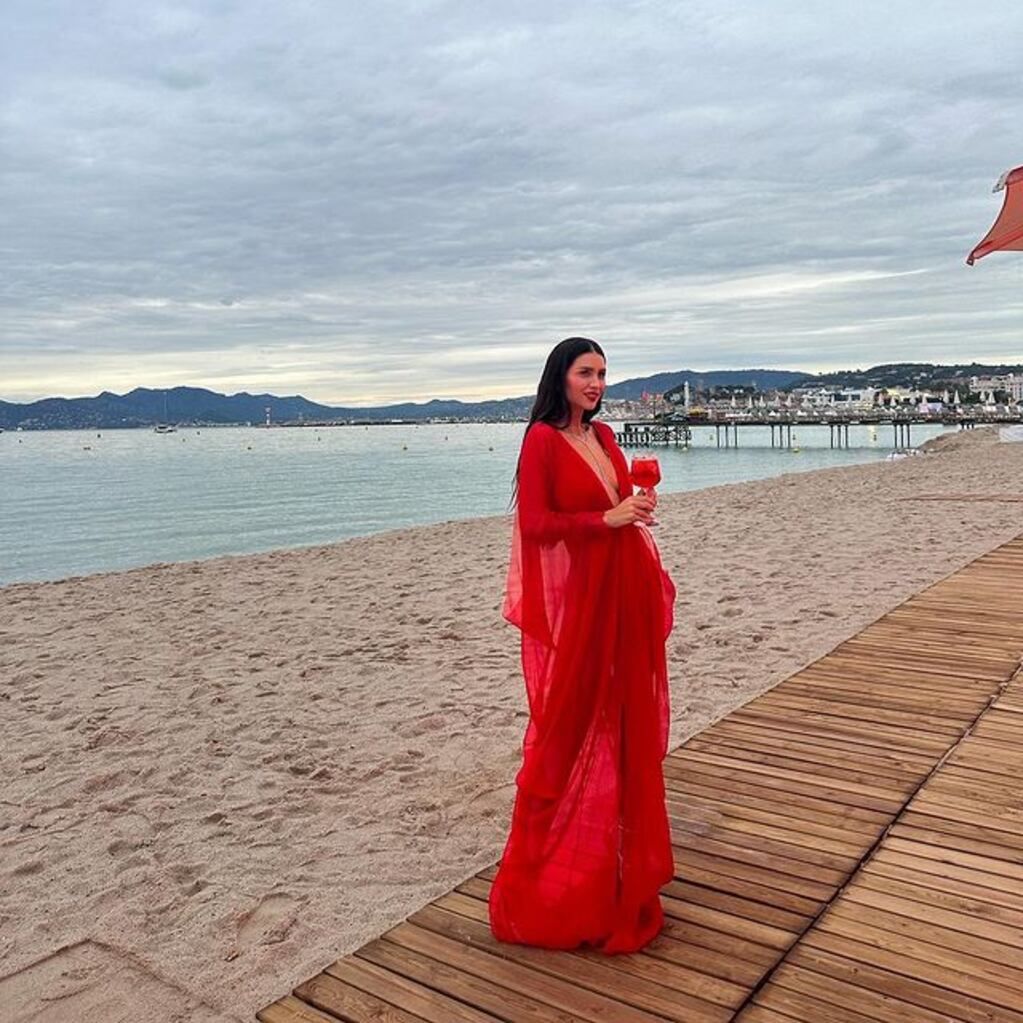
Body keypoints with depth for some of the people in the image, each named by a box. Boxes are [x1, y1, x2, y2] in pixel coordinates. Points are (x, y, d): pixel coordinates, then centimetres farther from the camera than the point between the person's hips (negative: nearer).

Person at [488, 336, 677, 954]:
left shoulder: (604, 436, 12)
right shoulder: (543, 438, -10)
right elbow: (535, 522, -16)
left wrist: (638, 502, 0)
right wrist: (607, 519, -20)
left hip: (621, 592, 8)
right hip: (573, 596, -7)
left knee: (621, 716, 14)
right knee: (571, 723, 1)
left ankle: (618, 850, 31)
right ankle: (546, 873, 17)